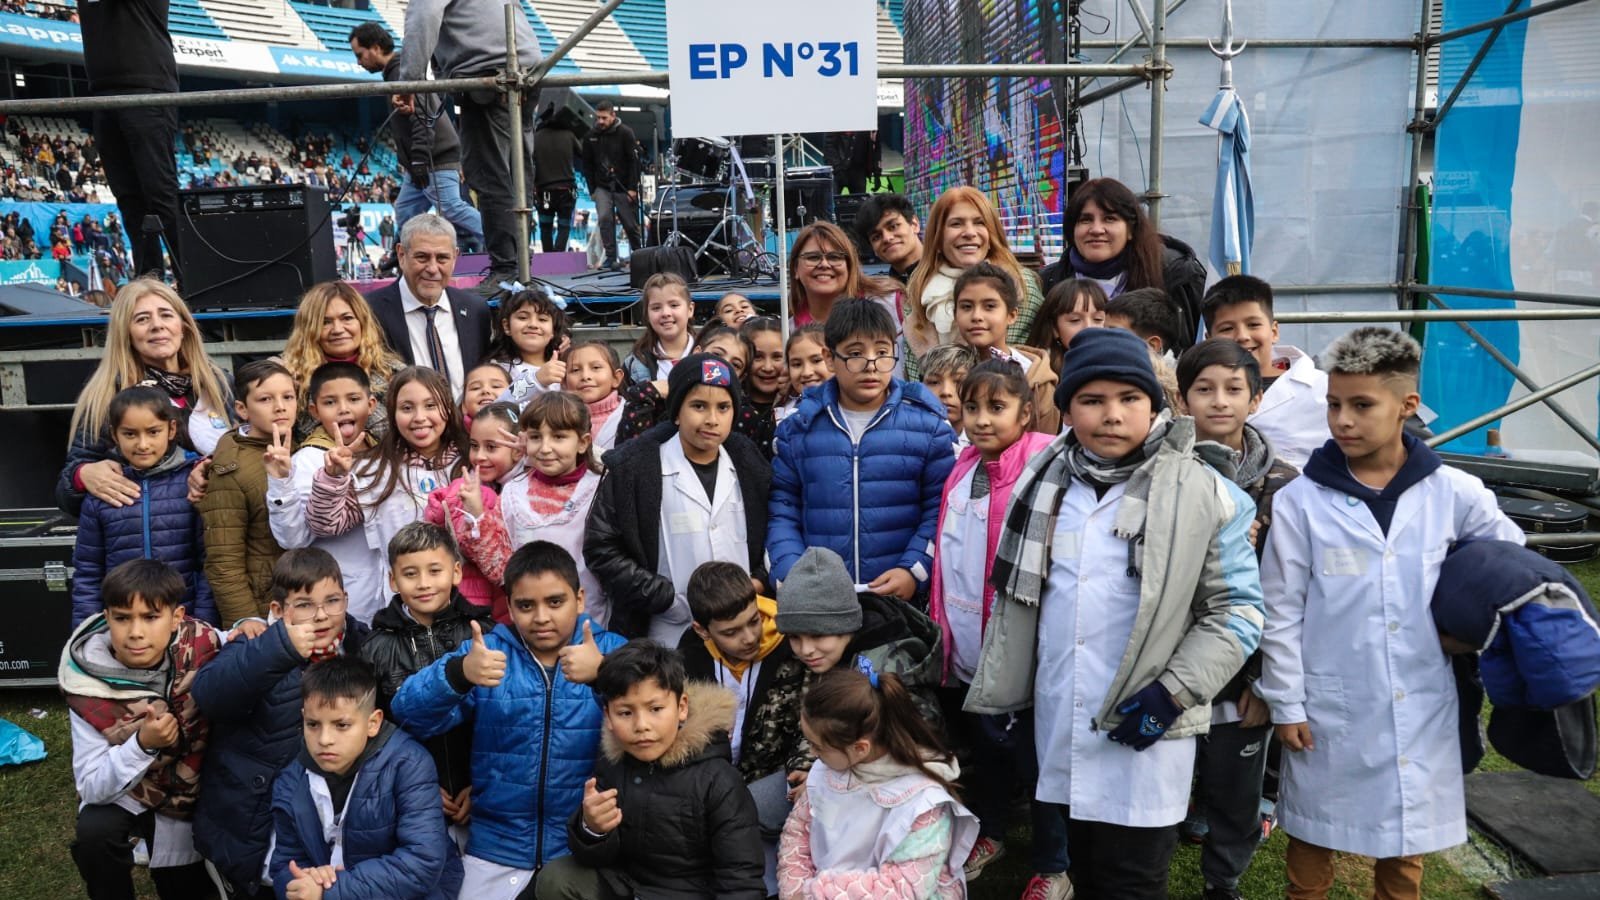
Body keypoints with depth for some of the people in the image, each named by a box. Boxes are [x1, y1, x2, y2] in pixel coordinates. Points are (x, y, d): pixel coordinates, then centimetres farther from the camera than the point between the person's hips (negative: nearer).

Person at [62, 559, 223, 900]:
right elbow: (91, 788, -24)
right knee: (95, 832, -32)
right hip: (121, 792, -2)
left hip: (191, 791, 2)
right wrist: (142, 745, -41)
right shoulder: (89, 688, -28)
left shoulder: (201, 646, -26)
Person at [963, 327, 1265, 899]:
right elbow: (1015, 595, 12)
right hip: (1057, 729, 4)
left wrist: (1172, 692, -15)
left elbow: (1238, 610, -6)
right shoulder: (1043, 483, 3)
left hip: (1143, 732, -4)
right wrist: (1001, 696, 12)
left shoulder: (1200, 493, -10)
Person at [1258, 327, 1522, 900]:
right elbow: (1280, 613, -5)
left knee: (1407, 843, 17)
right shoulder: (1301, 501, -9)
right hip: (1329, 710, -1)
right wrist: (1285, 703, -4)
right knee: (1314, 836, 13)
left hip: (1421, 708, 2)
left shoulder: (1453, 494, -5)